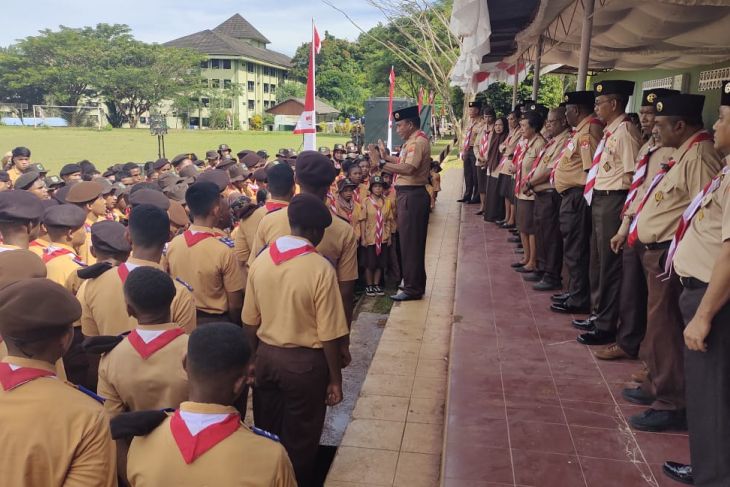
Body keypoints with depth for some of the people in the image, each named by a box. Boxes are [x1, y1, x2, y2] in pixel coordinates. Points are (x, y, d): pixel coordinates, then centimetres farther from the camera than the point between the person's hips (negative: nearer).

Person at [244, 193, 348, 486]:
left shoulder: (261, 260, -5)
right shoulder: (321, 268, -21)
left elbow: (250, 321, 3)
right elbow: (329, 334, -18)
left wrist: (253, 359, 16)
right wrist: (335, 379, -6)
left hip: (266, 356, 5)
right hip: (305, 362, -5)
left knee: (266, 432, 23)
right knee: (300, 438, 15)